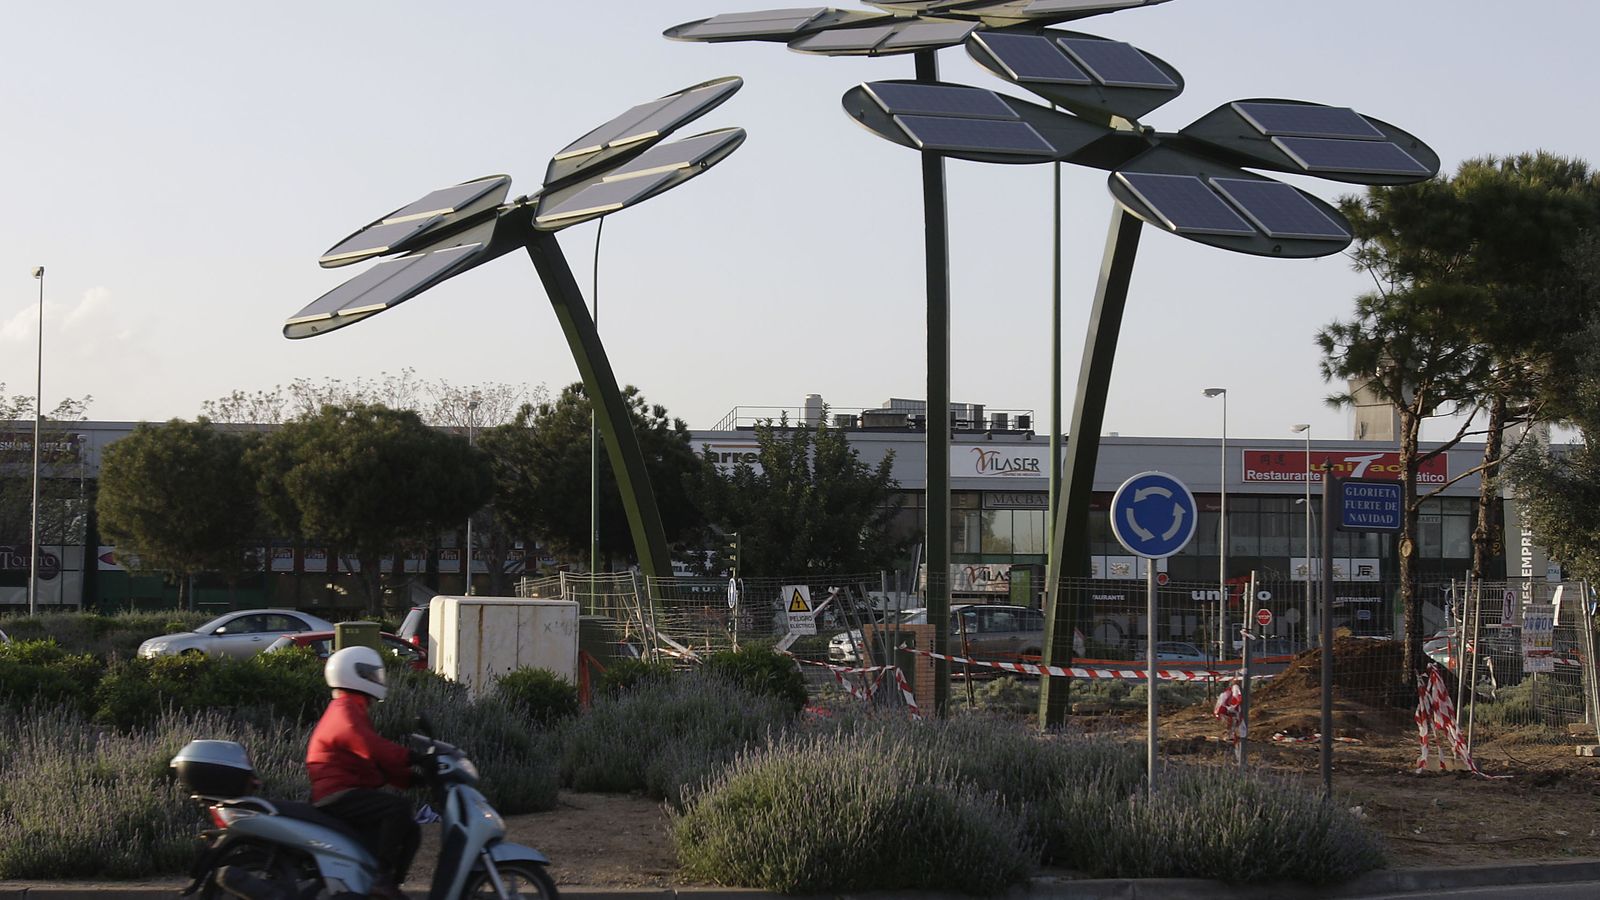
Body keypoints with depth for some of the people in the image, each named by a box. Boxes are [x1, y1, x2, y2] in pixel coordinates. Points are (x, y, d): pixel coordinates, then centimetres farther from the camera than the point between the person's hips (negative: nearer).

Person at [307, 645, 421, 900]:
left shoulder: (352, 712, 25)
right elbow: (372, 747, -28)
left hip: (350, 794, 11)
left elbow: (380, 764, 22)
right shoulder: (346, 712, -10)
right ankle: (381, 875, -29)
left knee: (410, 831, 9)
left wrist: (412, 778, 11)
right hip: (339, 796, -11)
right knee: (400, 808, -29)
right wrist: (410, 757, -27)